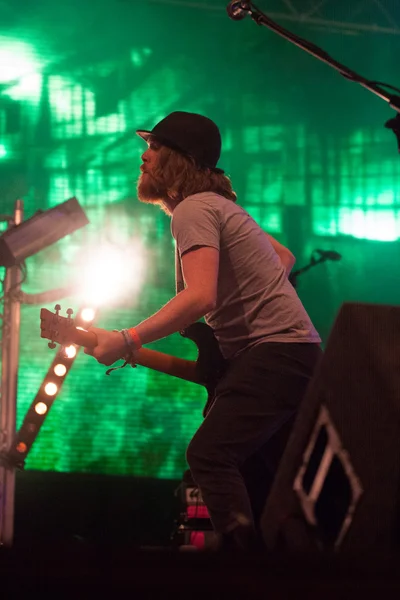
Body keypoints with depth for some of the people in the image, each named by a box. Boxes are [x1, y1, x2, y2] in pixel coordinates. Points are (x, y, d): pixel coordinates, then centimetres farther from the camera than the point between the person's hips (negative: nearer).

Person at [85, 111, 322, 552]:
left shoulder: (191, 211, -13)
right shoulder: (218, 204, 19)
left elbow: (200, 297, -28)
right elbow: (284, 256, 30)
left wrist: (126, 342, -29)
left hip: (276, 350, -11)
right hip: (295, 350, 11)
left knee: (209, 455, -20)